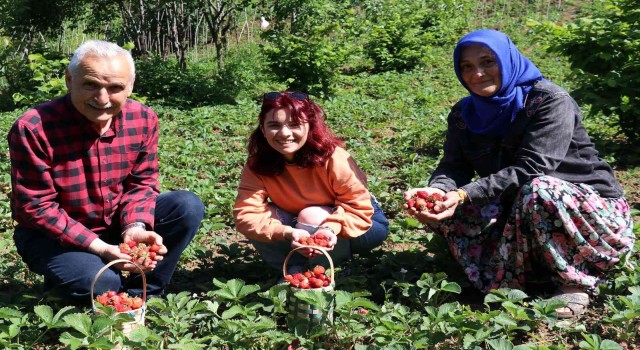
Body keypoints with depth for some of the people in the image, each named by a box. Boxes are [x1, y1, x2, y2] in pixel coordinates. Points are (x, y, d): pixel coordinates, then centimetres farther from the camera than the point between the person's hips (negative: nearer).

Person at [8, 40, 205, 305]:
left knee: (188, 206, -13)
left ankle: (138, 296, 0)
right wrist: (99, 248, -28)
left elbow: (142, 183, -2)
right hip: (53, 235, -5)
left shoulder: (143, 119, -10)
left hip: (117, 222, 5)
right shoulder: (33, 129, -24)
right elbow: (36, 207, -20)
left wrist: (135, 228, -23)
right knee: (100, 283, -33)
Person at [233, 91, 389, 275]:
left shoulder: (333, 157, -29)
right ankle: (294, 269, -8)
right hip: (303, 233, 3)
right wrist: (289, 233, -45)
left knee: (312, 217, -34)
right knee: (263, 217, -23)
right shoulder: (257, 165, -21)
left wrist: (332, 229, -47)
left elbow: (360, 207, -26)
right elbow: (245, 214, -29)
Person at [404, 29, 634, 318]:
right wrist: (437, 191, -33)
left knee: (537, 191, -38)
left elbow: (529, 170, -28)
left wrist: (465, 195, -37)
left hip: (592, 209, -5)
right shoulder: (464, 114, 2)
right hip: (518, 211, 5)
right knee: (442, 207, -14)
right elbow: (453, 167, -9)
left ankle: (576, 283, -17)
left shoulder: (550, 101, -18)